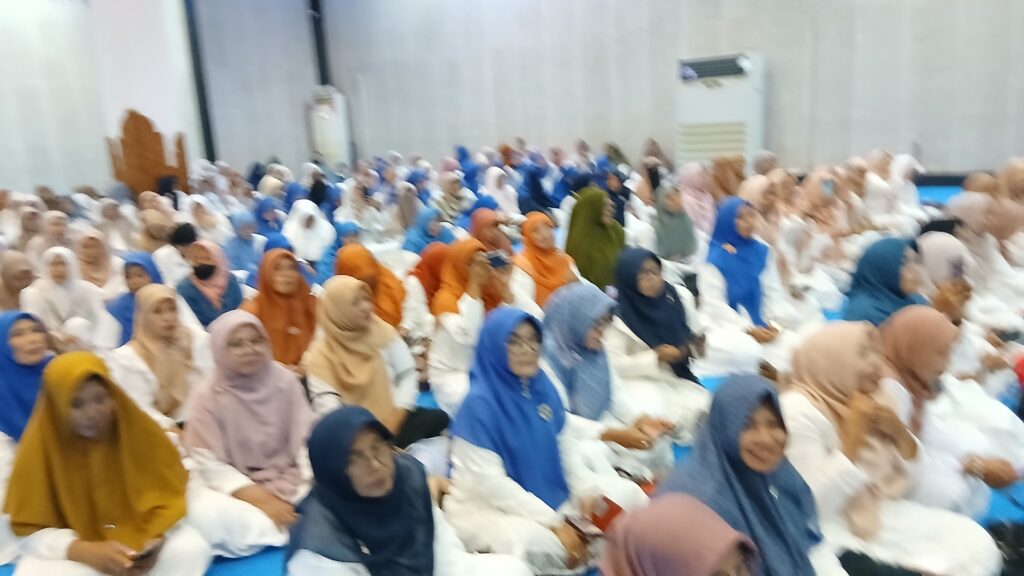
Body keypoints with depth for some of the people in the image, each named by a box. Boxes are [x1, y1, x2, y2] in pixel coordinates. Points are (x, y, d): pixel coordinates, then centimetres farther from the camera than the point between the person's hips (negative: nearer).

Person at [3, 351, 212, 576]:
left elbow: (167, 496, -3)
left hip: (140, 535, 1)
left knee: (192, 550, -25)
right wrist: (87, 552, -27)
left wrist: (156, 539, -23)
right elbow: (32, 529, -10)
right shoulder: (40, 446, -12)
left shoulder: (139, 431, -10)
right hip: (73, 548, -1)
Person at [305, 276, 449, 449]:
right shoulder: (321, 354, -2)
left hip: (395, 421, 3)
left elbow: (408, 374, 5)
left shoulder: (384, 332, 7)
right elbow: (326, 403, -11)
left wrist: (400, 412, -12)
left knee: (438, 418, -24)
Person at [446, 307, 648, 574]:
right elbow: (489, 480, -23)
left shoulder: (543, 388, -1)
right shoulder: (480, 402, -20)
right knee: (539, 541, -37)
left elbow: (565, 445, 7)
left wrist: (586, 489, -11)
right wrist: (554, 522, -23)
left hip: (548, 496, 7)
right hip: (486, 507, -6)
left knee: (630, 495, -1)